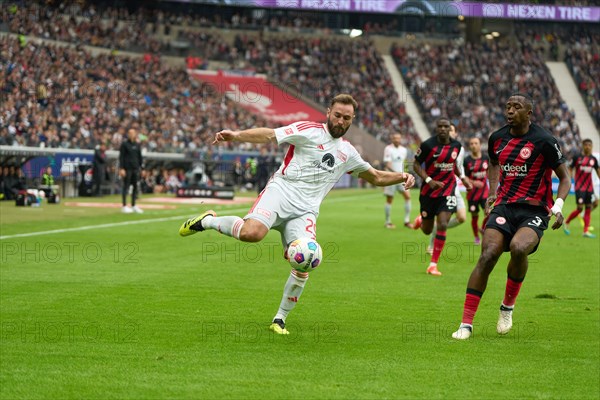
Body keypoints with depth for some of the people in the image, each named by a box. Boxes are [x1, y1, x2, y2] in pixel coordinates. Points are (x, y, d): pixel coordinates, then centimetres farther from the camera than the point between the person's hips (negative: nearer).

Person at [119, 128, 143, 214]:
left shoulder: (137, 144, 11)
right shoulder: (124, 144, -3)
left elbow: (139, 156, 17)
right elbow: (121, 157, -7)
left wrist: (140, 167, 12)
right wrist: (121, 168, -13)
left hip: (135, 168, 5)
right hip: (127, 168, -5)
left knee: (135, 186, 6)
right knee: (126, 186, -3)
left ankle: (133, 206, 15)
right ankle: (124, 206, 1)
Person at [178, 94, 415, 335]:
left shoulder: (348, 152, 20)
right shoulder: (309, 131, 3)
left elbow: (376, 177, 33)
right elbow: (270, 135, -6)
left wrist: (401, 177, 15)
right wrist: (236, 135, -21)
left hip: (305, 210, 4)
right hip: (281, 191, -4)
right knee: (252, 232, -33)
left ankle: (280, 319, 3)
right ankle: (208, 221, -3)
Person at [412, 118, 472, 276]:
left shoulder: (456, 145, 0)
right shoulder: (428, 145, -13)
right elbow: (416, 164, -7)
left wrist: (462, 177, 9)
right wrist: (429, 180, -20)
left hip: (448, 190, 2)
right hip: (429, 190, -1)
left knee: (442, 225, -15)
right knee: (427, 230, 8)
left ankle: (433, 265, -6)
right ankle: (421, 220, 50)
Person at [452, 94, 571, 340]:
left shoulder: (544, 141, -7)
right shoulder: (497, 139, 8)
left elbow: (564, 177, 1)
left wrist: (558, 206, -16)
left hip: (534, 211, -4)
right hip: (504, 206, 4)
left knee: (518, 248, -33)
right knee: (487, 256, -17)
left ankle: (508, 306, -7)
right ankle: (466, 323, -13)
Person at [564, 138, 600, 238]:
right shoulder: (577, 158, -4)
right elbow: (570, 170, -1)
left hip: (589, 187, 5)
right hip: (579, 187, -5)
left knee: (589, 208, 1)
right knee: (580, 208, -10)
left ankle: (586, 231, 3)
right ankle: (566, 223, 13)